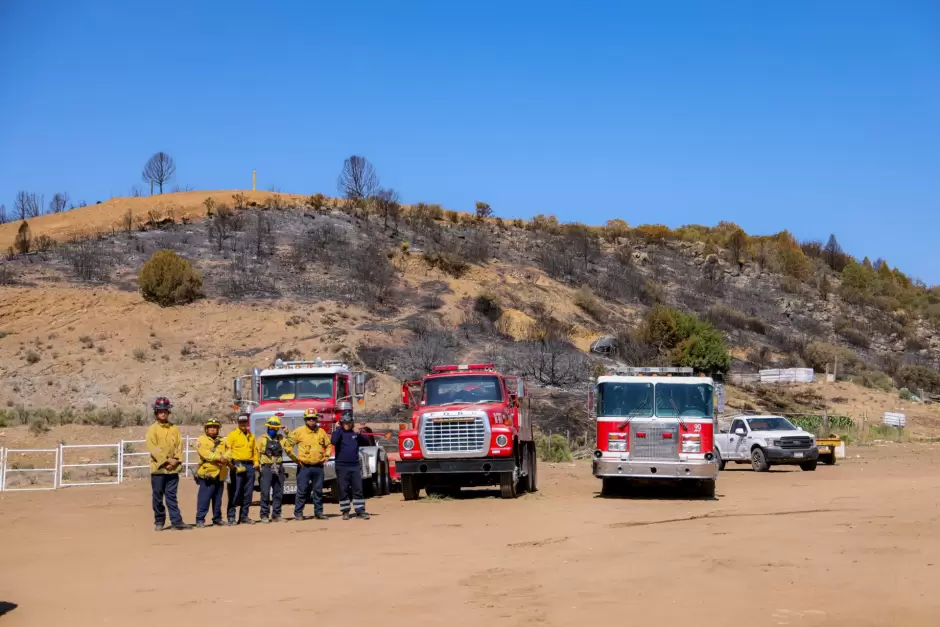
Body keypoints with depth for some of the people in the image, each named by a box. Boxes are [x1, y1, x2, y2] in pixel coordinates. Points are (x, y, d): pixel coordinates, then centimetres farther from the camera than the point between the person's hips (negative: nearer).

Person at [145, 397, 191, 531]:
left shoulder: (175, 429, 11)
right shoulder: (152, 429, 0)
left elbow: (179, 445, 7)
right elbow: (153, 448, -9)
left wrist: (175, 460, -8)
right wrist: (166, 460, -14)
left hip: (173, 469, 2)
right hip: (158, 468, -2)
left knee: (171, 496, 3)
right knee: (158, 496, 4)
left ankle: (176, 521, -1)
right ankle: (159, 522, 12)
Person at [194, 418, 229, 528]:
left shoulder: (222, 441, 20)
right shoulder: (202, 440, 2)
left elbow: (228, 453, 5)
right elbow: (205, 453, -15)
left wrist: (224, 459, -16)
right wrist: (218, 457, -21)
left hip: (220, 475, 6)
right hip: (207, 474, -6)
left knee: (218, 499, 12)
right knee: (204, 498, -9)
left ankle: (217, 519, 20)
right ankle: (200, 520, -6)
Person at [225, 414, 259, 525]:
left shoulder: (251, 436, 18)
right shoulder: (232, 435, 1)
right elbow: (227, 449, -5)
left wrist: (256, 462, 10)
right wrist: (230, 463, -15)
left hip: (250, 466, 6)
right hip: (238, 465, -5)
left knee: (248, 493, 7)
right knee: (235, 492, -7)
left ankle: (244, 516, 15)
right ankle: (231, 517, -2)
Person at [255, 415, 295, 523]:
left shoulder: (282, 439, 11)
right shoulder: (262, 439, 2)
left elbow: (290, 451, 14)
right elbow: (256, 453, -3)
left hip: (279, 468, 4)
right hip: (267, 468, -4)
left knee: (278, 493, 7)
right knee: (265, 493, -6)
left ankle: (276, 515, 14)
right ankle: (264, 515, 0)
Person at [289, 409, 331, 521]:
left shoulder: (321, 432, 11)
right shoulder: (299, 431, -3)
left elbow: (328, 445, 24)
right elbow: (288, 443, -2)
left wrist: (326, 455, 9)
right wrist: (294, 458, -5)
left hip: (318, 467, 4)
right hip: (304, 467, -4)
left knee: (318, 491, 8)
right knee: (302, 491, -2)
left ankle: (318, 512, 16)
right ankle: (298, 513, 4)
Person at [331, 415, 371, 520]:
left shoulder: (355, 434, 12)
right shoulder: (338, 433, 3)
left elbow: (366, 442, 2)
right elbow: (333, 441, -19)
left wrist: (359, 434, -13)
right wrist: (339, 428, -12)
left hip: (355, 466, 3)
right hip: (342, 467, -2)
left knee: (358, 489, 0)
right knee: (343, 490, 2)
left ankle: (360, 511, 1)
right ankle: (345, 511, 9)